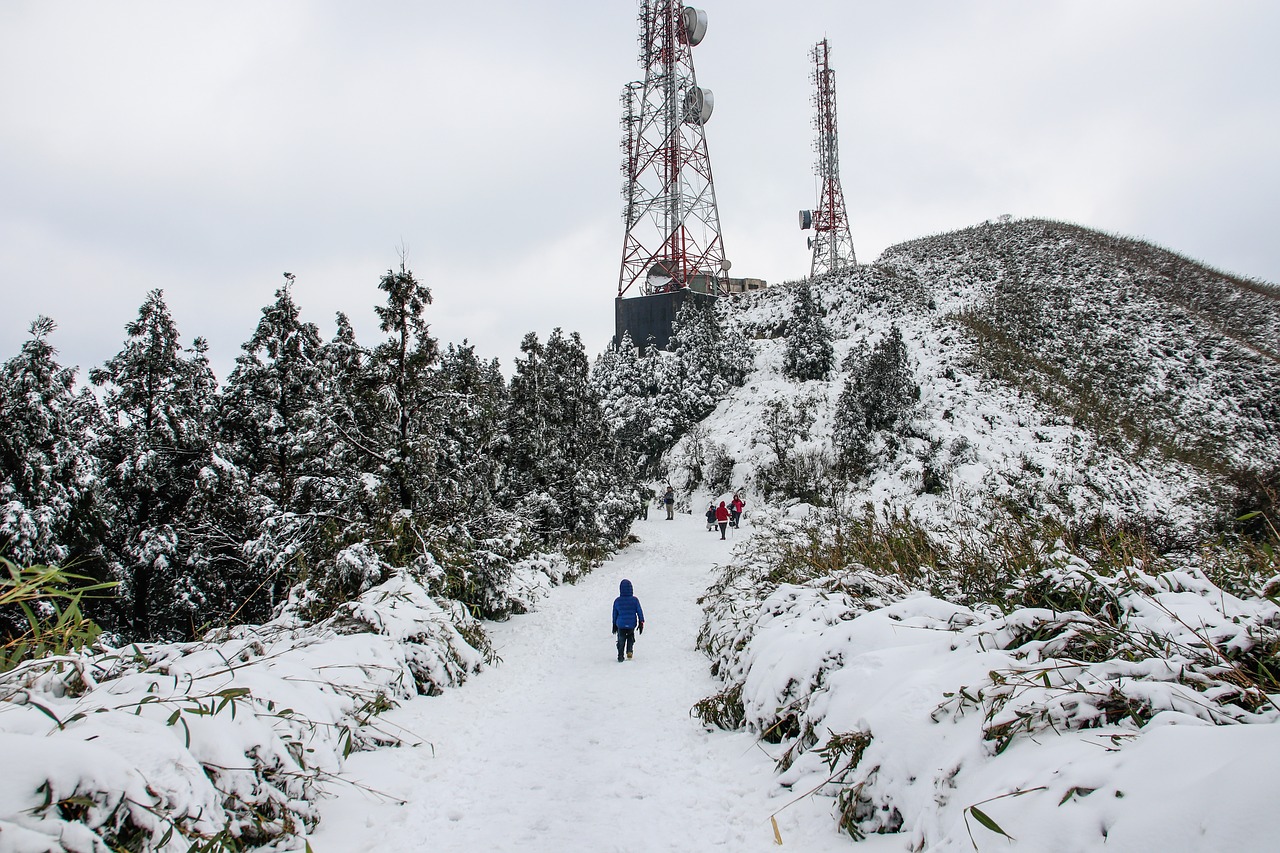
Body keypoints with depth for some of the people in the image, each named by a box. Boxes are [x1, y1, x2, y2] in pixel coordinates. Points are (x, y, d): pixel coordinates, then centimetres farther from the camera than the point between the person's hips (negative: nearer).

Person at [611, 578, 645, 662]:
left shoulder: (617, 601, -6)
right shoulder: (635, 600, -9)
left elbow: (615, 614, 4)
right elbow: (639, 612, -5)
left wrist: (614, 625, 16)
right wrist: (641, 623, 5)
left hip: (621, 625, 0)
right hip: (632, 625, 0)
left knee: (621, 641, 16)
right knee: (631, 638, 24)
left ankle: (620, 656, 8)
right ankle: (629, 651, 4)